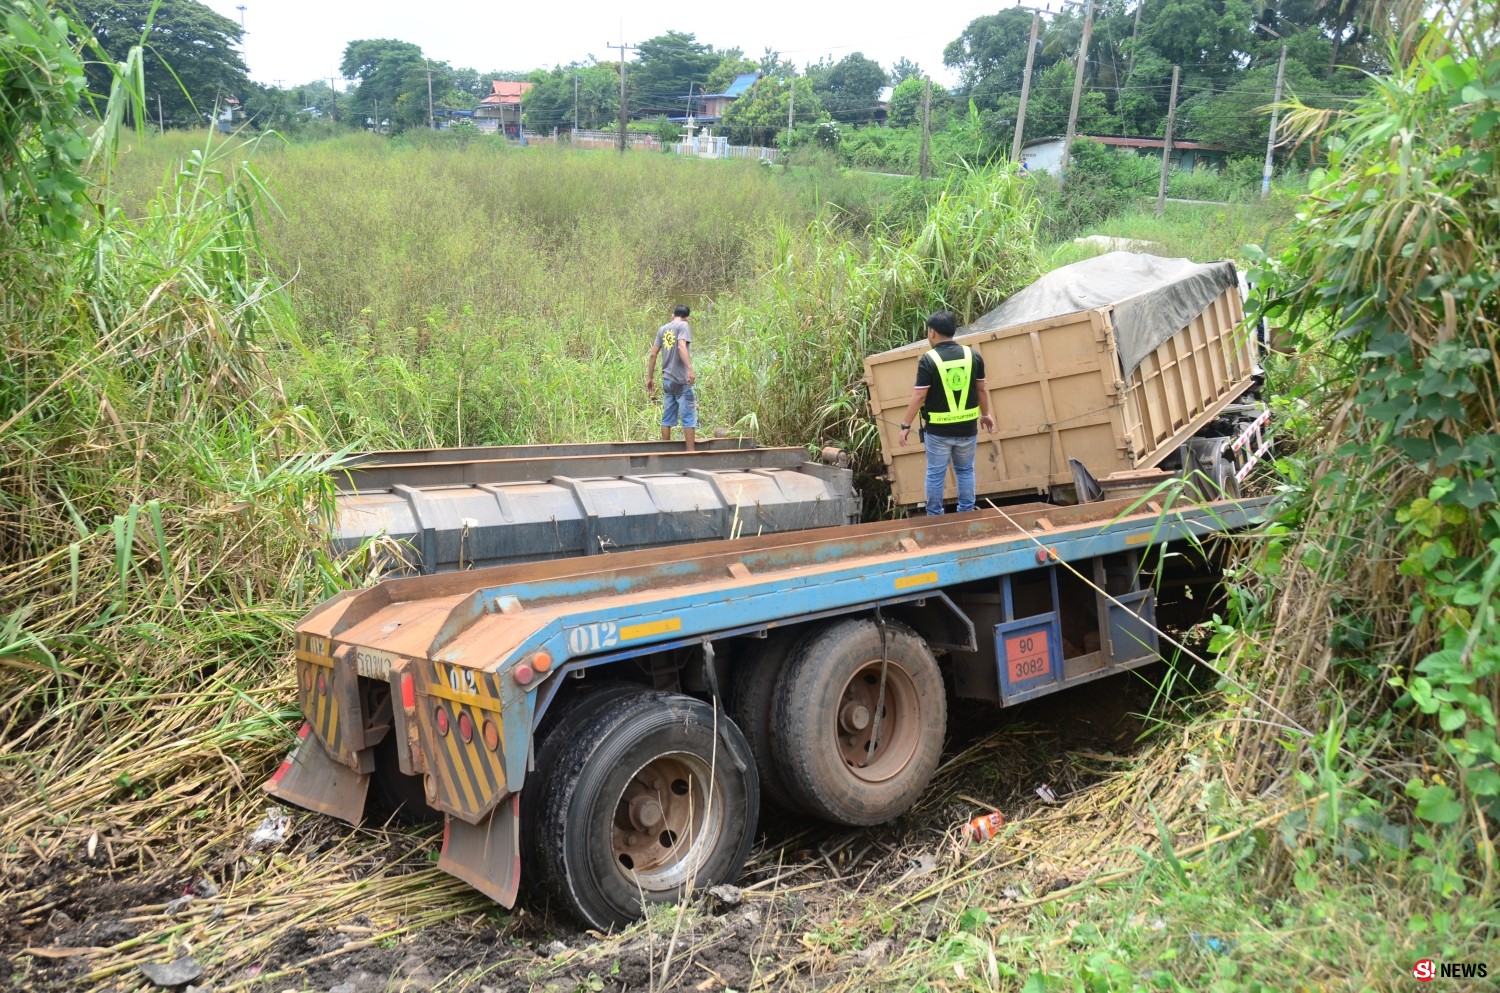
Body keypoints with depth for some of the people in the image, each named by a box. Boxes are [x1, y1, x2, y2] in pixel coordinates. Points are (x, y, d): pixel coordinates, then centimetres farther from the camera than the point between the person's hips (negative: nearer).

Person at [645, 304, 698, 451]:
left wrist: (650, 378, 18)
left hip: (667, 380, 6)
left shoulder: (662, 329, 14)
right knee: (689, 417, -3)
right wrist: (690, 369, -30)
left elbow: (653, 355, 12)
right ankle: (690, 451, -6)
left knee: (667, 418, 10)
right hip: (681, 380, -6)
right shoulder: (683, 326, -3)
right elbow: (681, 346, -21)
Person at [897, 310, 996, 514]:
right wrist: (985, 414, 24)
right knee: (965, 471, 19)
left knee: (935, 474, 10)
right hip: (967, 428, 3)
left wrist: (906, 425, -6)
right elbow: (981, 389, 8)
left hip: (938, 430, -3)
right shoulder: (973, 355, -2)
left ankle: (935, 516, 18)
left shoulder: (928, 359, -13)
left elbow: (919, 396, -14)